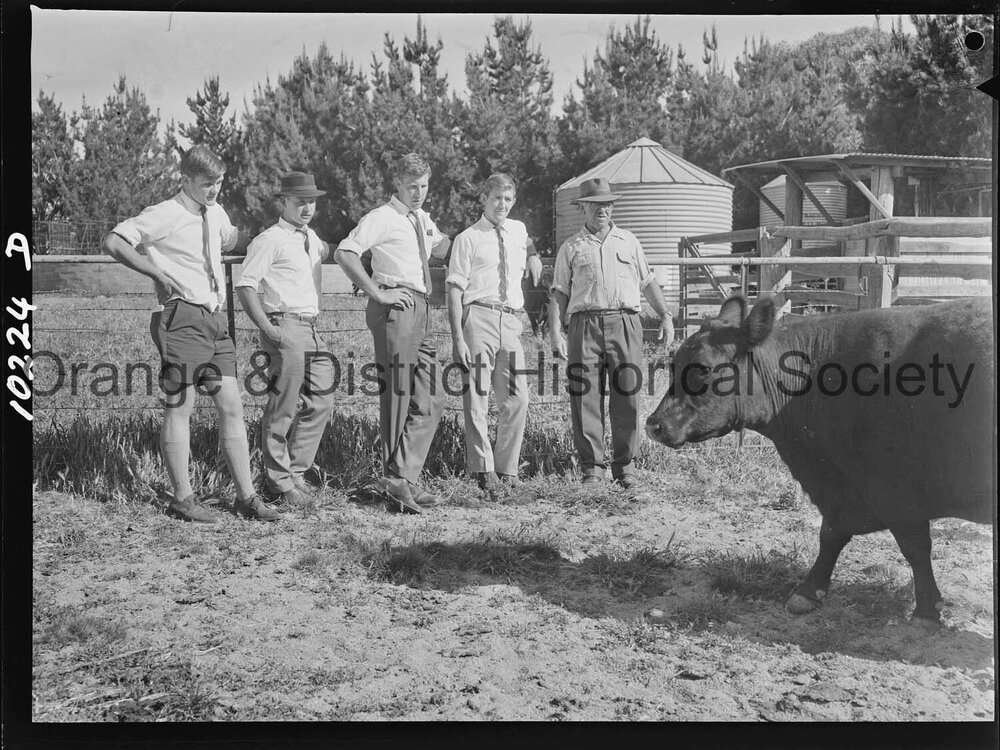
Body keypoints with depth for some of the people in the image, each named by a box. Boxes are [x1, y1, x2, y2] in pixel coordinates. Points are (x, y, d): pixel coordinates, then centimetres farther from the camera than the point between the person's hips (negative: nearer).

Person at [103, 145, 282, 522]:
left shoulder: (216, 214, 14)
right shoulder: (164, 216, -8)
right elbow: (113, 242, -15)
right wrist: (157, 272, -14)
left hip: (215, 318, 7)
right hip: (183, 317, -7)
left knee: (232, 407, 5)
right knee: (179, 408, -1)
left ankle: (246, 496, 9)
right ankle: (183, 497, 7)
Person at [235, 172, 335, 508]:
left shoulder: (311, 238, 17)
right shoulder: (270, 240, -7)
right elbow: (245, 285, -12)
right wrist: (268, 328, -18)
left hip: (312, 328, 8)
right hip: (285, 328, -8)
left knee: (321, 402, 6)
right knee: (283, 407, -6)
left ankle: (296, 474, 18)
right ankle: (279, 483, 4)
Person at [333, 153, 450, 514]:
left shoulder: (422, 219, 18)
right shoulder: (382, 218, -7)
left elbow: (440, 248, 40)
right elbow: (344, 253, -19)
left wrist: (450, 238, 19)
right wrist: (377, 292, -19)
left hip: (420, 310, 8)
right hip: (395, 308, -8)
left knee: (430, 399, 5)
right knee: (397, 395, -6)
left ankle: (406, 475, 10)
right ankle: (396, 480, 1)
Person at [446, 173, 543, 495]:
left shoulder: (518, 230, 16)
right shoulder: (468, 239, 0)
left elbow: (529, 244, 42)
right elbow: (454, 291, -5)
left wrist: (533, 254, 18)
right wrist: (458, 338, -13)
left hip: (511, 322, 5)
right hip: (478, 317, -5)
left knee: (517, 399, 2)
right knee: (477, 396, -4)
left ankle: (507, 468, 13)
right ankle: (482, 469, 4)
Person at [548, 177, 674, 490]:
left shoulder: (629, 241, 20)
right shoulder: (570, 248, 14)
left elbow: (648, 282, 23)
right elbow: (559, 293, 10)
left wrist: (665, 315, 12)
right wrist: (555, 332, -2)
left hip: (625, 323, 1)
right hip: (585, 323, -1)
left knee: (627, 395, -3)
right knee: (585, 396, -5)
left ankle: (624, 464, 6)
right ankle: (592, 465, 1)